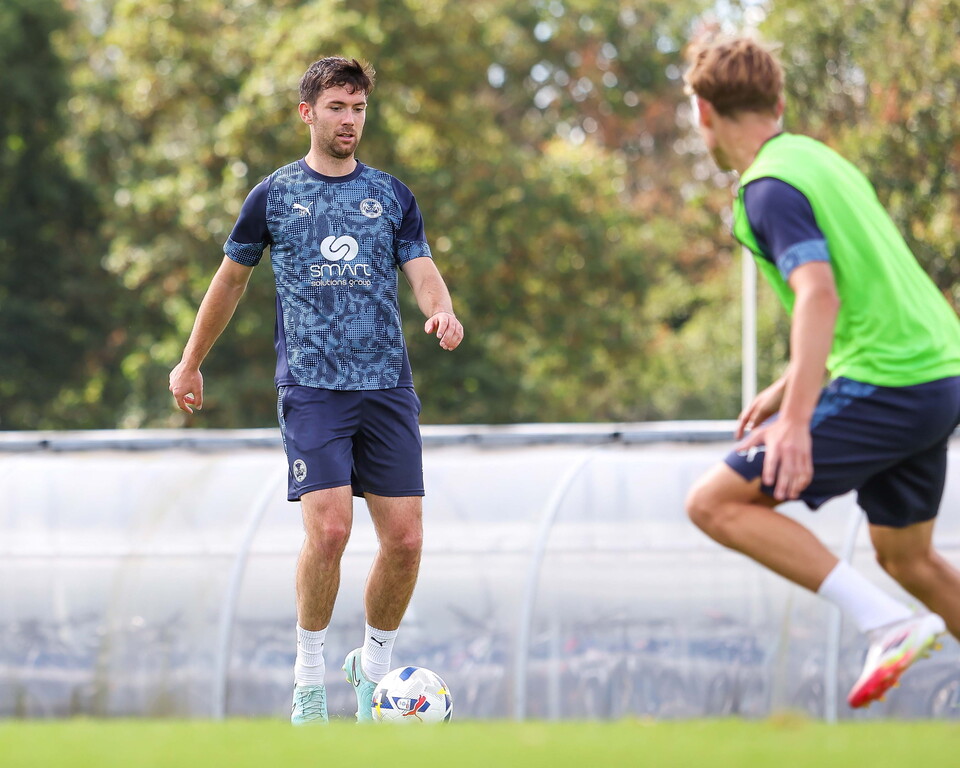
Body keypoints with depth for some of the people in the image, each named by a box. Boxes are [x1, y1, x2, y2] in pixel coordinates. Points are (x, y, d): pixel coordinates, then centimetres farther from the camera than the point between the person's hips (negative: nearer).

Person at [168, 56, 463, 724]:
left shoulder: (391, 195, 11)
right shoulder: (274, 196, 6)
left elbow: (422, 270, 4)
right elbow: (232, 278, 17)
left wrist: (442, 311, -19)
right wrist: (191, 363, 23)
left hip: (388, 386, 3)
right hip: (312, 387, -3)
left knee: (405, 539, -3)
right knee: (329, 528, -18)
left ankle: (375, 665, 18)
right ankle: (310, 675, -2)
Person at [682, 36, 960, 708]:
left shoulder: (771, 188, -11)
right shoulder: (817, 158, 18)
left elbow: (820, 296, -25)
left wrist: (796, 418, -32)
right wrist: (787, 388, 31)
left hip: (888, 387, -9)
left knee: (717, 503, -8)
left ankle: (887, 624, -14)